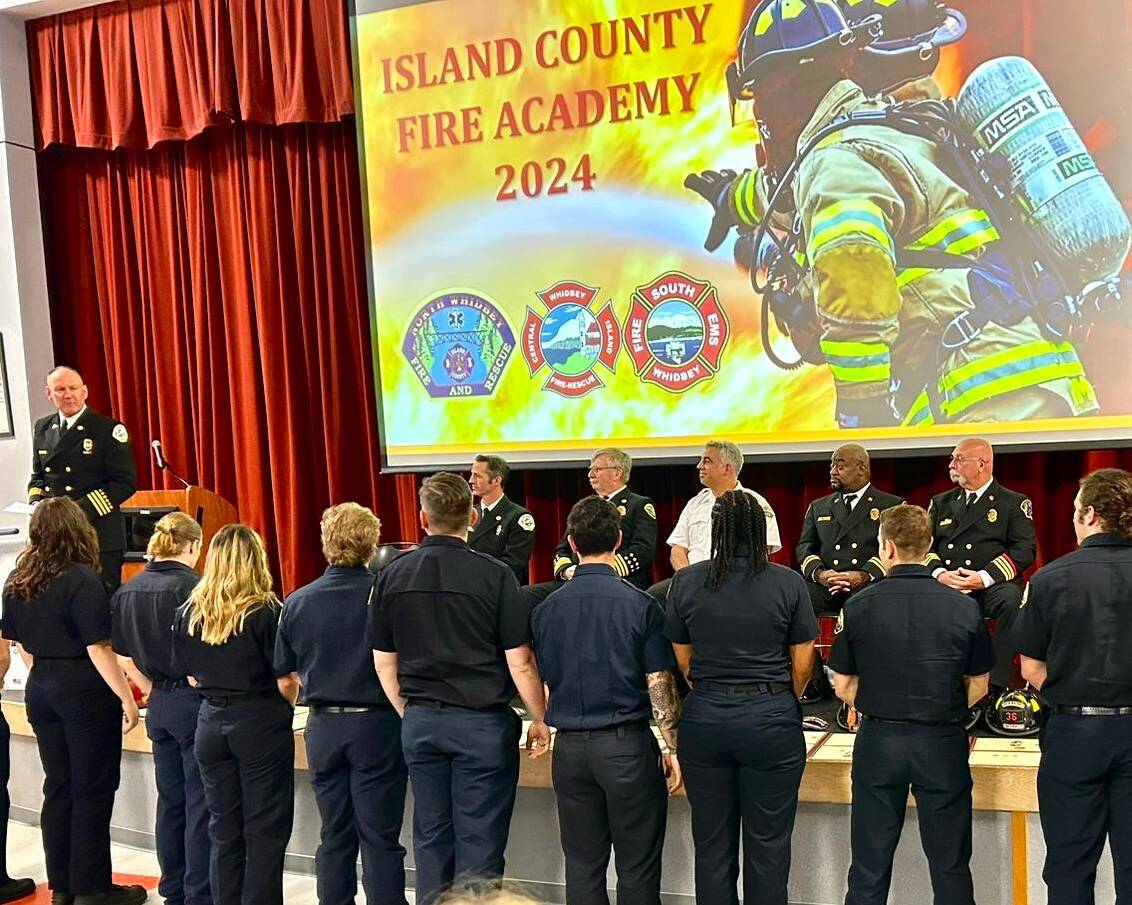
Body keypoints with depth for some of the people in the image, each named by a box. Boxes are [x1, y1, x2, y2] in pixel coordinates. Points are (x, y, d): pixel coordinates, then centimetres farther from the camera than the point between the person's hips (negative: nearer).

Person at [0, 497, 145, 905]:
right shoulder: (82, 580, -17)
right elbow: (98, 648, -19)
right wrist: (127, 699, -14)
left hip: (40, 689, 7)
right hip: (85, 691, -7)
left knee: (58, 788, 15)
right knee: (92, 791, 3)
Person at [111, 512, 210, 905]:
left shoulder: (126, 591, 6)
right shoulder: (192, 586, -16)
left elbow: (124, 658, 11)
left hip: (159, 706, 7)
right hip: (193, 703, -7)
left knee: (170, 800, 16)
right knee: (200, 804, 2)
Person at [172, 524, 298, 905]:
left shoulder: (189, 613, 2)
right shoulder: (266, 611, -13)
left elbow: (191, 676, 9)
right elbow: (286, 681, -11)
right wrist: (285, 707, 7)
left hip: (211, 723, 5)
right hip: (261, 723, -5)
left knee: (223, 829, 14)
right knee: (265, 830, 5)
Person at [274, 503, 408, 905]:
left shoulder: (297, 603, -2)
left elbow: (289, 671, 8)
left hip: (324, 726, 3)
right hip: (377, 723, -3)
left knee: (334, 836, 14)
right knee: (380, 838, 4)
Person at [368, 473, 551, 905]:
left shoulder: (393, 575, 1)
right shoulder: (494, 575, -11)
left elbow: (384, 662, 7)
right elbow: (520, 663, -9)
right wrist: (540, 720, 4)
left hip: (420, 722, 4)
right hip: (482, 722, -4)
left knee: (431, 835, 15)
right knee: (479, 839, 4)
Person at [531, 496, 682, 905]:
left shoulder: (546, 609, 2)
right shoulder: (640, 605, -8)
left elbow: (545, 685, 9)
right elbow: (659, 685, -7)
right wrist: (672, 748, 1)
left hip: (569, 748, 3)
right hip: (627, 745, -3)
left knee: (582, 865, 13)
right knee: (637, 867, 7)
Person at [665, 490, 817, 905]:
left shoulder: (685, 582, -3)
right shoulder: (789, 583, -7)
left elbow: (683, 659, 5)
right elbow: (802, 663, 0)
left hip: (704, 718, 2)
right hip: (772, 720, -1)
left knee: (712, 844, 13)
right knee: (767, 845, 9)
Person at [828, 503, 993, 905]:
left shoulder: (859, 606, -7)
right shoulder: (963, 608, -6)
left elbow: (844, 687, 0)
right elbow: (978, 686, 3)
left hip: (878, 740, 0)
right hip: (943, 742, 0)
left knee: (869, 870, 11)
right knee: (950, 867, 13)